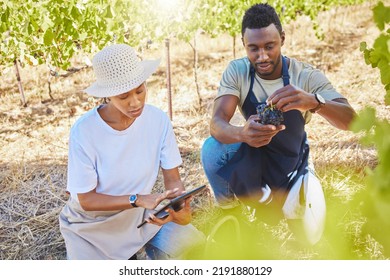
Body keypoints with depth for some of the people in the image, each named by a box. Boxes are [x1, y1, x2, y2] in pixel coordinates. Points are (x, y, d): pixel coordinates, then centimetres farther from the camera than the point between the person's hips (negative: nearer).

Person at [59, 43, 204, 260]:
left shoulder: (157, 119, -16)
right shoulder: (84, 131, -24)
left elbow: (172, 179, -10)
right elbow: (86, 200, -19)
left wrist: (181, 206, -32)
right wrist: (137, 199, -33)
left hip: (140, 216, 2)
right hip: (92, 225, -2)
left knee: (191, 243, -17)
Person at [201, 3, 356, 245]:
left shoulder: (307, 76, -22)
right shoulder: (237, 71, -19)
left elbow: (350, 120, -32)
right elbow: (216, 124, -30)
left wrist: (314, 102, -55)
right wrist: (242, 134, -55)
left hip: (292, 160, 0)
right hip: (254, 155, 0)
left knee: (309, 236, -18)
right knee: (211, 147, -30)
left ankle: (282, 199, 19)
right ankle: (228, 209, -1)